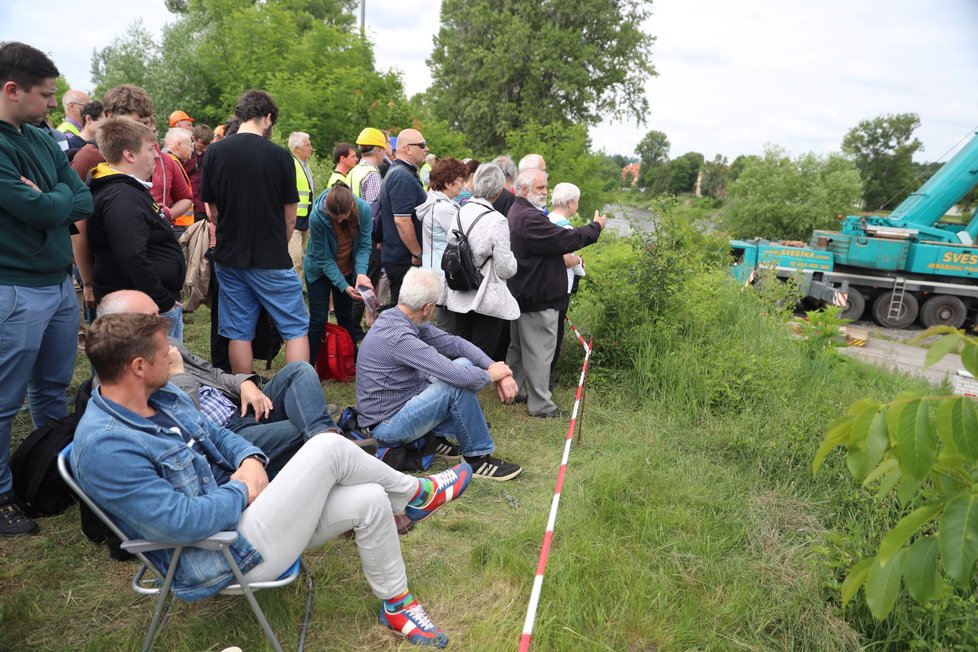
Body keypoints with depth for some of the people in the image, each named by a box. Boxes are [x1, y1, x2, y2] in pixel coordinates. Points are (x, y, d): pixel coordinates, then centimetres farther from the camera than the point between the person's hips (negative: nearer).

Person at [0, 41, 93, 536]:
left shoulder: (42, 139, 9)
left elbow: (85, 202, 5)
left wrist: (46, 201, -11)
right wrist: (61, 198, -2)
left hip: (60, 282, 8)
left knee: (52, 389, 20)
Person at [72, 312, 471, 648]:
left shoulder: (161, 396, 4)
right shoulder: (104, 448, -25)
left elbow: (215, 434, 16)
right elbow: (183, 523, -29)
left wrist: (251, 461, -5)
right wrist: (242, 490, -12)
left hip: (236, 510, 9)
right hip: (224, 555, -9)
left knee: (370, 501, -4)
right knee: (329, 448, -19)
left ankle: (398, 606, 20)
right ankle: (416, 495, 7)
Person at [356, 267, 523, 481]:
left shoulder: (396, 318, -2)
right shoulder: (399, 337, -30)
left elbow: (453, 343, -1)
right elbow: (459, 377, -32)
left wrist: (499, 370, -11)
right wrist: (491, 375, -11)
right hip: (386, 426, -9)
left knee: (463, 364, 4)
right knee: (458, 384, -22)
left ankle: (438, 435, 10)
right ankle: (478, 458, -5)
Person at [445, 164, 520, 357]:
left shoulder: (460, 213, 0)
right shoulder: (497, 220, -18)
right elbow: (506, 268, -15)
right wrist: (512, 260, 6)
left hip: (460, 297, 6)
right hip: (487, 299, -6)